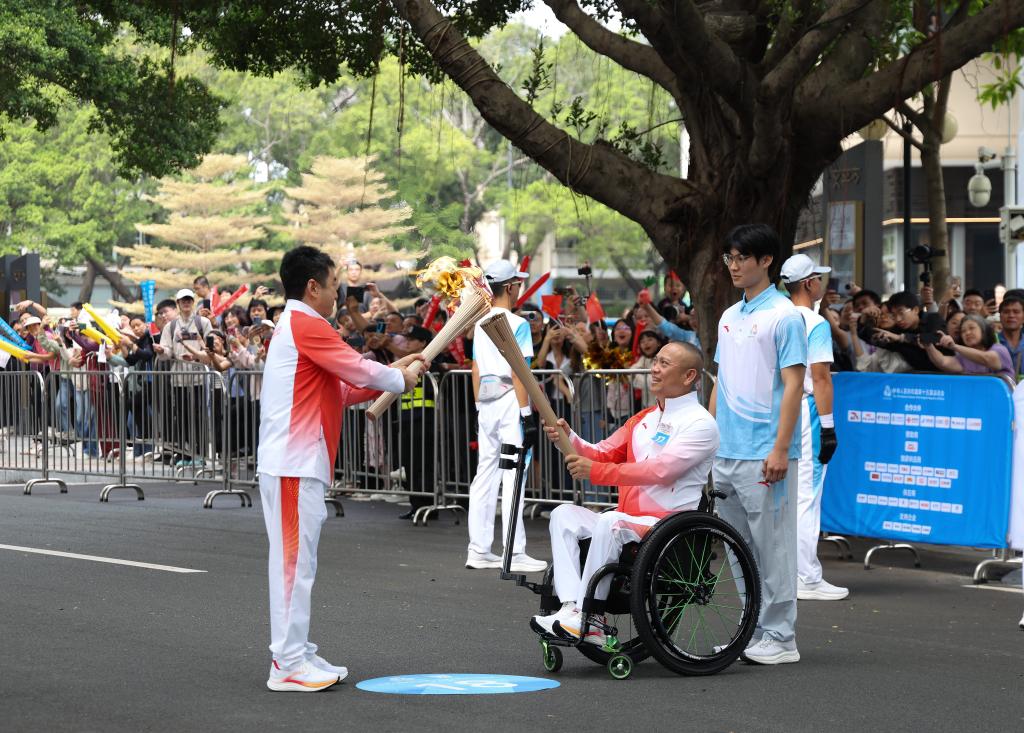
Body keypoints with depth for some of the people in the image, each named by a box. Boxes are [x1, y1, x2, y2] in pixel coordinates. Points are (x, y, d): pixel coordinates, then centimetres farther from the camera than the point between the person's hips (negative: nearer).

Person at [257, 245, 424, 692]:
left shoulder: (296, 327, 21)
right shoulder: (306, 326, -12)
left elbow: (343, 389, 23)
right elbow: (359, 371, -12)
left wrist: (389, 373, 15)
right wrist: (399, 379, 6)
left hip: (298, 464, 11)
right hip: (294, 465, -11)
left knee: (297, 562, 12)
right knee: (294, 560, -9)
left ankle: (297, 655, 17)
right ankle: (289, 664, -8)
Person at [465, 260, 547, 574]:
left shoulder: (481, 324, 11)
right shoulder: (517, 324, -10)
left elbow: (475, 370, 13)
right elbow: (518, 372, -14)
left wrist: (479, 407, 18)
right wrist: (525, 413, -13)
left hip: (485, 404, 7)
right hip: (509, 401, -7)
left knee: (485, 474, 9)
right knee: (512, 477, -7)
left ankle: (478, 550, 11)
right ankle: (514, 553, -8)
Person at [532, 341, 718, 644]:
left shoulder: (700, 423, -7)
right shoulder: (643, 419, 21)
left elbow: (660, 469, -19)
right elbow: (602, 454, 19)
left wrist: (596, 471, -20)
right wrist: (569, 438, -1)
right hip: (628, 520, 8)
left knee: (611, 522, -34)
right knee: (564, 514, -11)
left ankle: (587, 619, -28)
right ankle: (570, 607, -27)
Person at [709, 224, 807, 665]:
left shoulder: (783, 316, -8)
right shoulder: (729, 318, 15)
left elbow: (794, 385, -12)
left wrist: (780, 449, -18)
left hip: (764, 453, -8)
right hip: (727, 451, 8)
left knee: (772, 547, -3)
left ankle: (780, 638, 3)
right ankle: (754, 631, 18)